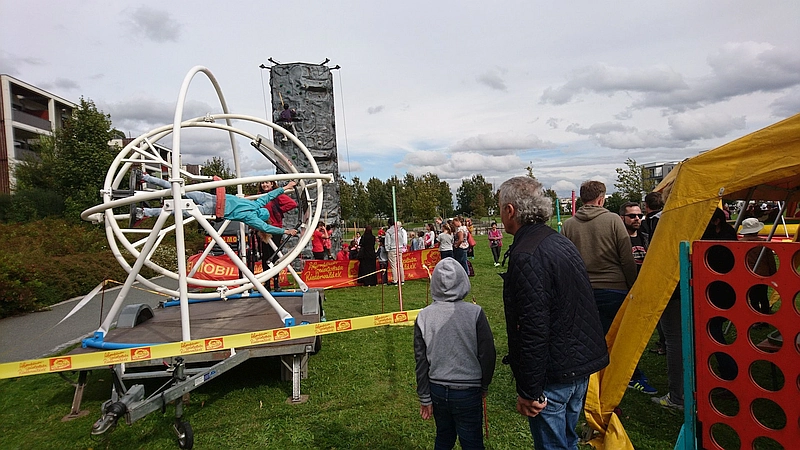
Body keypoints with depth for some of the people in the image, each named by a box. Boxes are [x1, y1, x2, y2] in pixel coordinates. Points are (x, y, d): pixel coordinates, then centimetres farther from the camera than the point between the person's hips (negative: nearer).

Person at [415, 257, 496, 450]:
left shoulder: (424, 316, -8)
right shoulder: (475, 313, -14)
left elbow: (421, 361, -4)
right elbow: (488, 353, -8)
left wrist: (425, 398, 7)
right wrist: (484, 386, 9)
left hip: (437, 390, 3)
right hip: (467, 391, -2)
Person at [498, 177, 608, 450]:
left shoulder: (525, 257, -24)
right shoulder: (562, 242, 7)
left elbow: (533, 329, -26)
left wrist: (528, 391, -18)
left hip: (554, 375, -9)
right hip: (582, 363, 9)